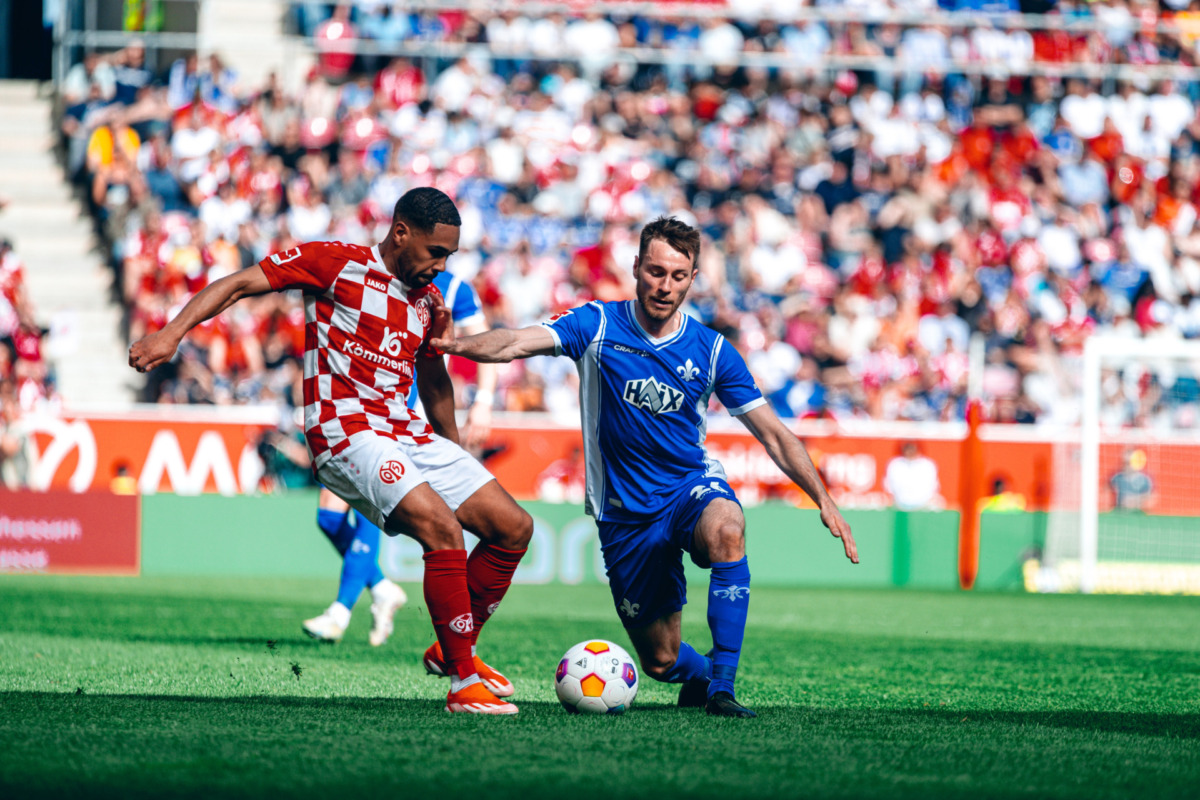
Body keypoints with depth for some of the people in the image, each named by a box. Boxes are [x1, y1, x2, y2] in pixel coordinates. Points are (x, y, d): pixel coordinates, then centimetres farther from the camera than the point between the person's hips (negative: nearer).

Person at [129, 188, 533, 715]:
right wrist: (172, 334, -16)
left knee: (513, 527, 2)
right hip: (346, 433, -8)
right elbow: (240, 285, -5)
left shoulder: (427, 300, 18)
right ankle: (463, 683, -18)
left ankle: (453, 650, 18)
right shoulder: (337, 263, -2)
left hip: (410, 434, 8)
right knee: (443, 530, -25)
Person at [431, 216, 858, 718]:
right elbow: (518, 343, -20)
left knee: (725, 529, -38)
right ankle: (699, 673, 42)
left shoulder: (712, 351, -2)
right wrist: (458, 344, -40)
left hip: (691, 486, 0)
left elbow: (773, 435, 1)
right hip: (626, 515, 0)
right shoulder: (599, 326, -5)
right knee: (660, 661, 2)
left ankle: (722, 684, -32)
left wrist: (823, 500, -9)